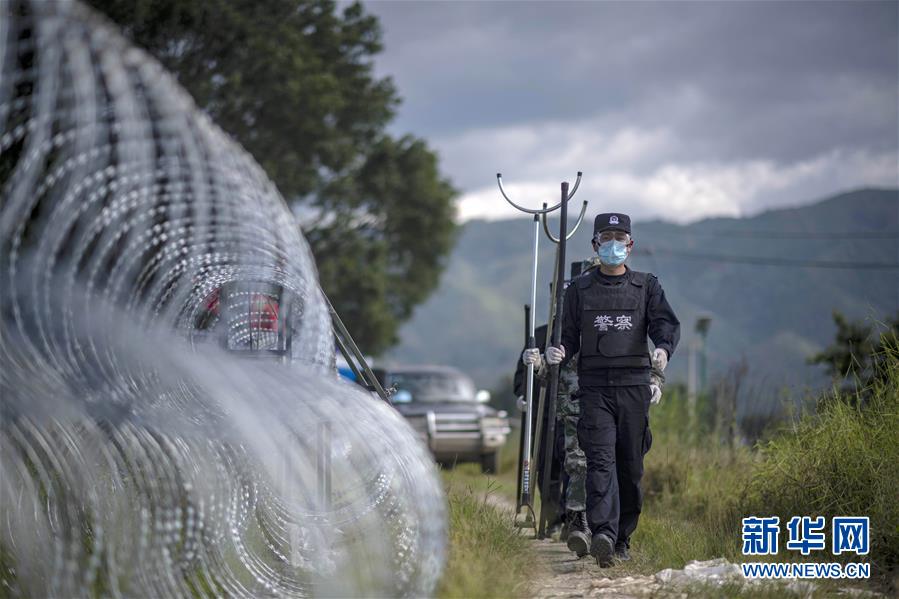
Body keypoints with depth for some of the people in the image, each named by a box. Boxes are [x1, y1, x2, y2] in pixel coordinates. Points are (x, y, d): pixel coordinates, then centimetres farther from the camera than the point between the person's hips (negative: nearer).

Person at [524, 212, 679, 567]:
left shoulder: (646, 286, 12)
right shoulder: (580, 289, 13)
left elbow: (666, 323, -3)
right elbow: (569, 336, 12)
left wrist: (663, 349, -25)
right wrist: (557, 354, -11)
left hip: (635, 386, 1)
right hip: (594, 387, -1)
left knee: (631, 466, 4)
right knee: (600, 460, -16)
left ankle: (623, 539, 15)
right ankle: (602, 534, -30)